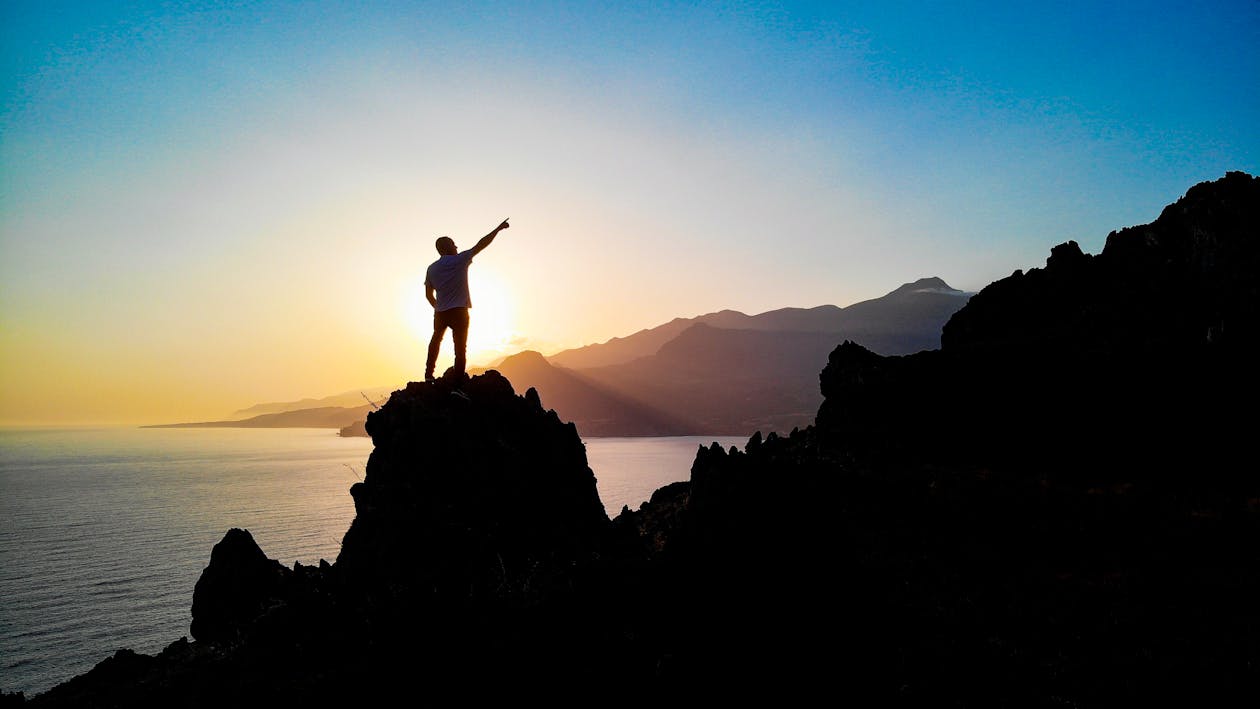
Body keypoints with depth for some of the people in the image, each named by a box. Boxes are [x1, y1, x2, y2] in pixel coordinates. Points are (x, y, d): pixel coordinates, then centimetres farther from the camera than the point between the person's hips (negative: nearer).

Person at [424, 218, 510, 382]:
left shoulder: (431, 268, 8)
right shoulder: (459, 260, -6)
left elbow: (428, 294, 11)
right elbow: (481, 244, -4)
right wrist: (498, 229, 2)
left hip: (440, 312, 5)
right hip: (459, 311, -5)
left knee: (436, 339, 28)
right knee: (460, 348, -2)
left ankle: (428, 375, 32)